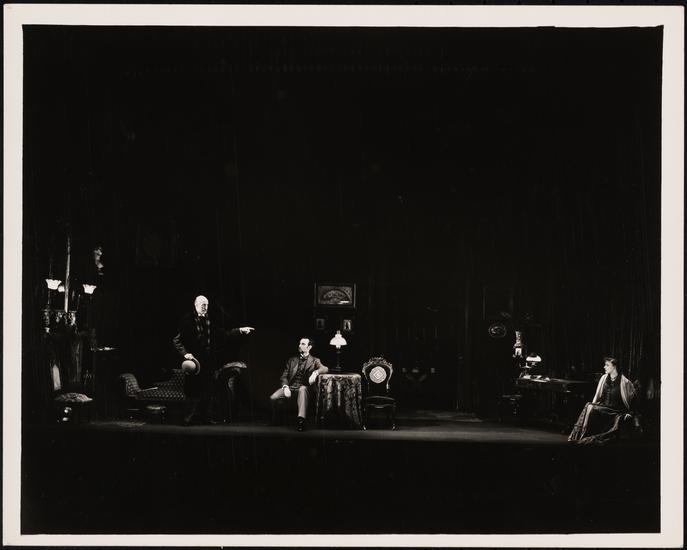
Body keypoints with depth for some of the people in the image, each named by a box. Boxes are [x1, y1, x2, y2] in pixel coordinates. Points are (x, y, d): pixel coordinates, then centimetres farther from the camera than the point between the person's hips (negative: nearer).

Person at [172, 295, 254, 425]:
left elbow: (224, 334, 13)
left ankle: (207, 416, 15)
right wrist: (185, 353, -12)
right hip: (194, 359, -4)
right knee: (193, 389, -4)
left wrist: (240, 330, 5)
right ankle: (188, 418, 3)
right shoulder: (188, 320, -2)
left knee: (209, 389, 7)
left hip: (210, 360, 4)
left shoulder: (213, 319, 9)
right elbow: (176, 340, -1)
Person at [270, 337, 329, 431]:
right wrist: (285, 387, -10)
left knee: (302, 389, -41)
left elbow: (325, 369, -5)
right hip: (290, 386, 2)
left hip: (303, 387, -2)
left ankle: (301, 419, -50)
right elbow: (284, 376, 12)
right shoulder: (292, 360, 21)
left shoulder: (314, 361, 14)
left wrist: (316, 372, -27)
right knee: (273, 398, -26)